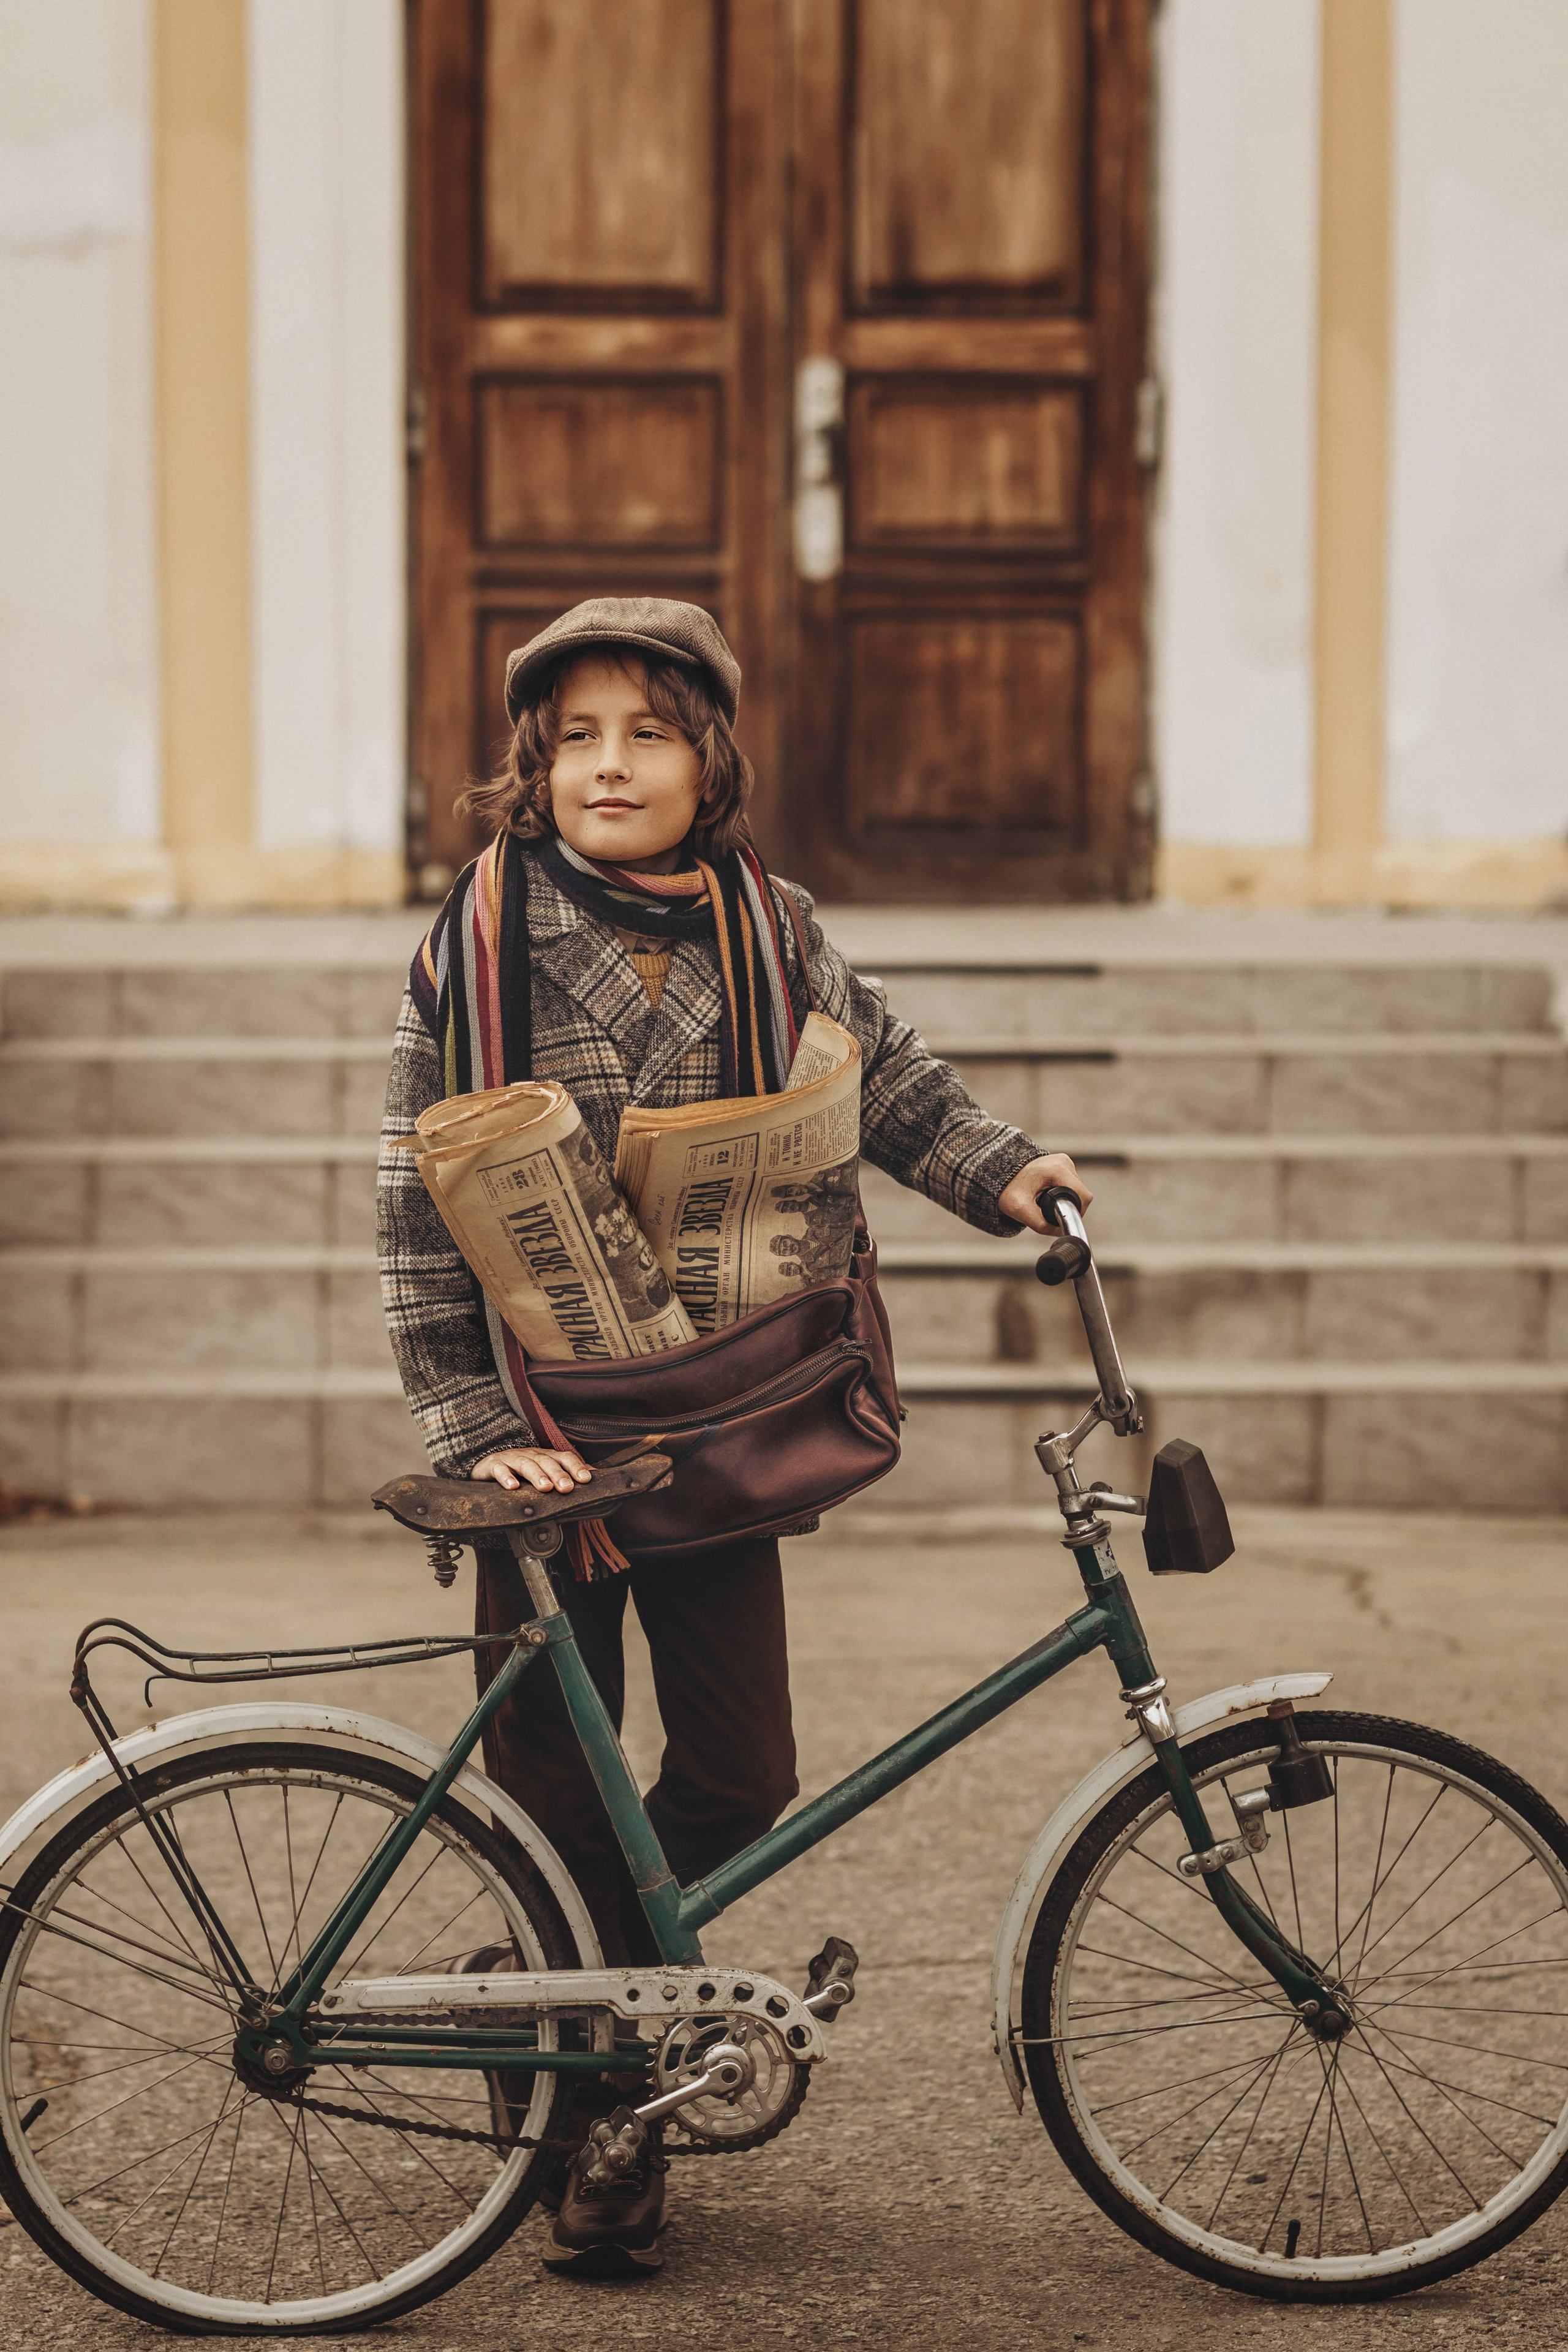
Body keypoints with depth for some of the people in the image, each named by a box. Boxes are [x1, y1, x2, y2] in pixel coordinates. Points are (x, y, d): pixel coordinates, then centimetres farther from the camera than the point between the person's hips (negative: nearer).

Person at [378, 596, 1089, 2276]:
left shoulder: (762, 929, 1)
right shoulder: (486, 931, -7)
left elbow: (886, 1080, 16)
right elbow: (420, 1201, -6)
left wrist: (997, 1169, -1)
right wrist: (473, 1426, -12)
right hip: (546, 1427, -2)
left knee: (741, 1780, 0)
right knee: (557, 1793, 3)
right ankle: (601, 2132, 20)